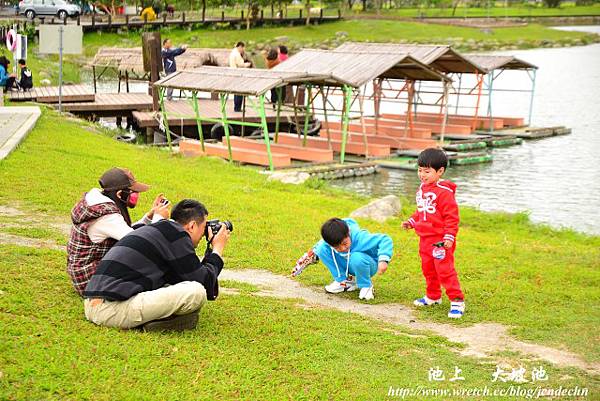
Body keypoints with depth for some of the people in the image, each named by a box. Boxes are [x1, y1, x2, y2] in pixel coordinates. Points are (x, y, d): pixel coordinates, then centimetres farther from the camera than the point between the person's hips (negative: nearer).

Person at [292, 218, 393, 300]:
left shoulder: (360, 238, -35)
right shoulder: (329, 241, -22)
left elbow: (385, 240, -34)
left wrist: (383, 260, -45)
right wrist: (311, 255, -2)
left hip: (367, 266, -5)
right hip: (347, 267, 5)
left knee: (357, 258, -42)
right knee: (321, 248, -16)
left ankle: (366, 286, -10)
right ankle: (343, 281, -2)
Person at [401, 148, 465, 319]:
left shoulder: (444, 192, -17)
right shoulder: (422, 189, 11)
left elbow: (451, 216, -17)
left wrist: (449, 237, -22)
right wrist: (411, 222, 12)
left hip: (440, 240, -9)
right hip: (425, 239, 9)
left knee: (445, 270, -9)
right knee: (428, 269, 18)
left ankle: (457, 301, -1)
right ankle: (433, 296, 34)